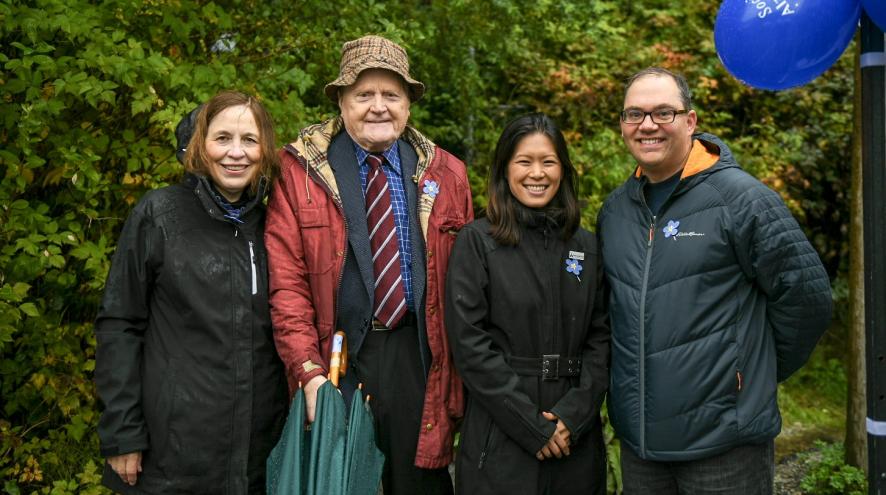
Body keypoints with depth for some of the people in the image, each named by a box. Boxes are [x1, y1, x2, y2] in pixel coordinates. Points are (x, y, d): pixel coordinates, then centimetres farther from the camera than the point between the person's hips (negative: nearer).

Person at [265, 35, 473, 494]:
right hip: (338, 358, -1)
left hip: (420, 358, 2)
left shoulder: (446, 174, 5)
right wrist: (308, 372, -14)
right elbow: (286, 282, -6)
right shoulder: (299, 170, -3)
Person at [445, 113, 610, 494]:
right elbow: (469, 342, -11)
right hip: (500, 438, -3)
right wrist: (531, 424, -13)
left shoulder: (586, 246, 8)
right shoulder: (477, 241, -5)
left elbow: (601, 337, 5)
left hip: (576, 438, 4)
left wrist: (574, 414, -9)